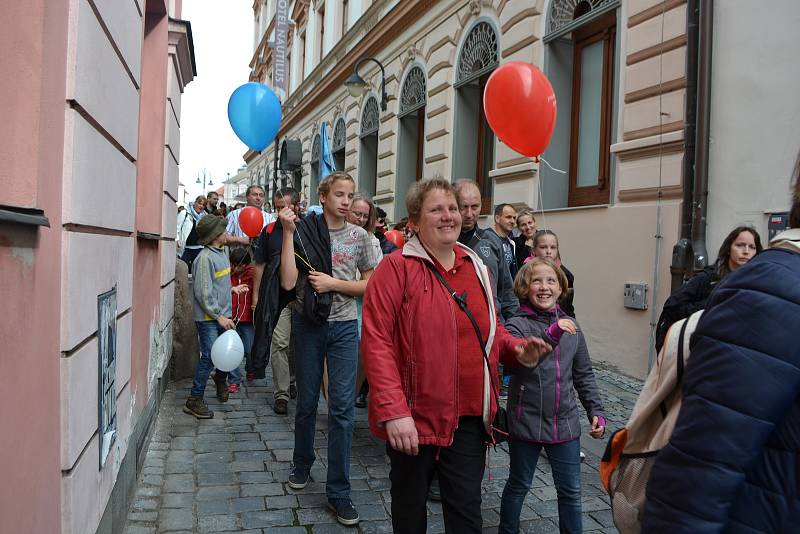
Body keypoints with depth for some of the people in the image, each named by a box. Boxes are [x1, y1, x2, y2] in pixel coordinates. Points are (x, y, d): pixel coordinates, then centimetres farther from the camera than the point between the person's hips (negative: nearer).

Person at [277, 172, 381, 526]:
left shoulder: (359, 237, 1)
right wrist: (288, 231, -17)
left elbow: (370, 285, 2)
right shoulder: (304, 231, -4)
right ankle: (302, 464, 38)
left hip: (344, 327, 0)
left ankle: (338, 491, 8)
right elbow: (288, 282, -14)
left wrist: (333, 283, -12)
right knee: (307, 401, 14)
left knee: (342, 407, -2)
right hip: (308, 324, 0)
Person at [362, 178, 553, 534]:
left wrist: (516, 349, -2)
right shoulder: (397, 268, -11)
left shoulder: (477, 268, 7)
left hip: (470, 418, 4)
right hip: (414, 418, -4)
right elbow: (376, 341, -17)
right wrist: (393, 411, -23)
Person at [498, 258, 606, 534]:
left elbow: (584, 374, 11)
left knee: (571, 490, 12)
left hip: (565, 424, 4)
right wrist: (551, 335, -39)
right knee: (519, 485, 14)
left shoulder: (570, 327, 5)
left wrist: (596, 411, 5)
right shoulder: (517, 325, -10)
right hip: (527, 423, -3)